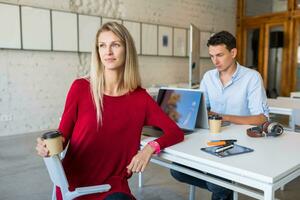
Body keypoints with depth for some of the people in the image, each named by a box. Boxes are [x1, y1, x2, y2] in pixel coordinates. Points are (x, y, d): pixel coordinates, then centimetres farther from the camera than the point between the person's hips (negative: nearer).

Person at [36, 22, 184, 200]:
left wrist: (151, 147, -19)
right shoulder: (80, 88, -7)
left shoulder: (140, 97, -3)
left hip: (114, 186, 2)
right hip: (75, 184, -1)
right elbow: (62, 135, -1)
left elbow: (176, 132, -1)